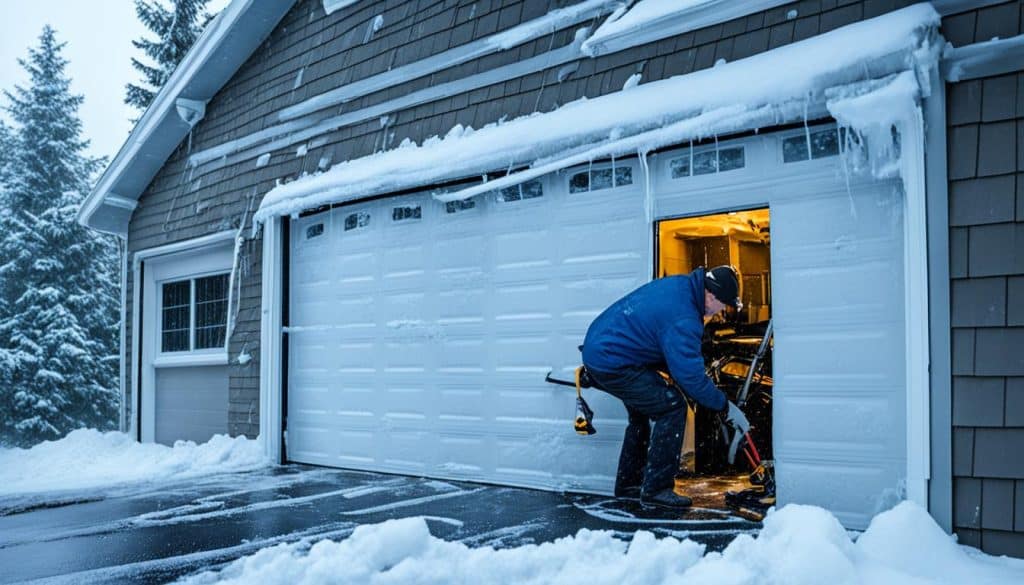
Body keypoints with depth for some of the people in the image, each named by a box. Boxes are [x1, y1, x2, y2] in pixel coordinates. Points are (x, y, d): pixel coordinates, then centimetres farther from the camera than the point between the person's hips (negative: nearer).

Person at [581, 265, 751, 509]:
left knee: (643, 411, 23)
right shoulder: (683, 319, -25)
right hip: (612, 363, -10)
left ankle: (628, 484, 32)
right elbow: (690, 376, -21)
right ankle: (656, 488, -5)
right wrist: (725, 407, -8)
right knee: (672, 407, -10)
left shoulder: (680, 285, 4)